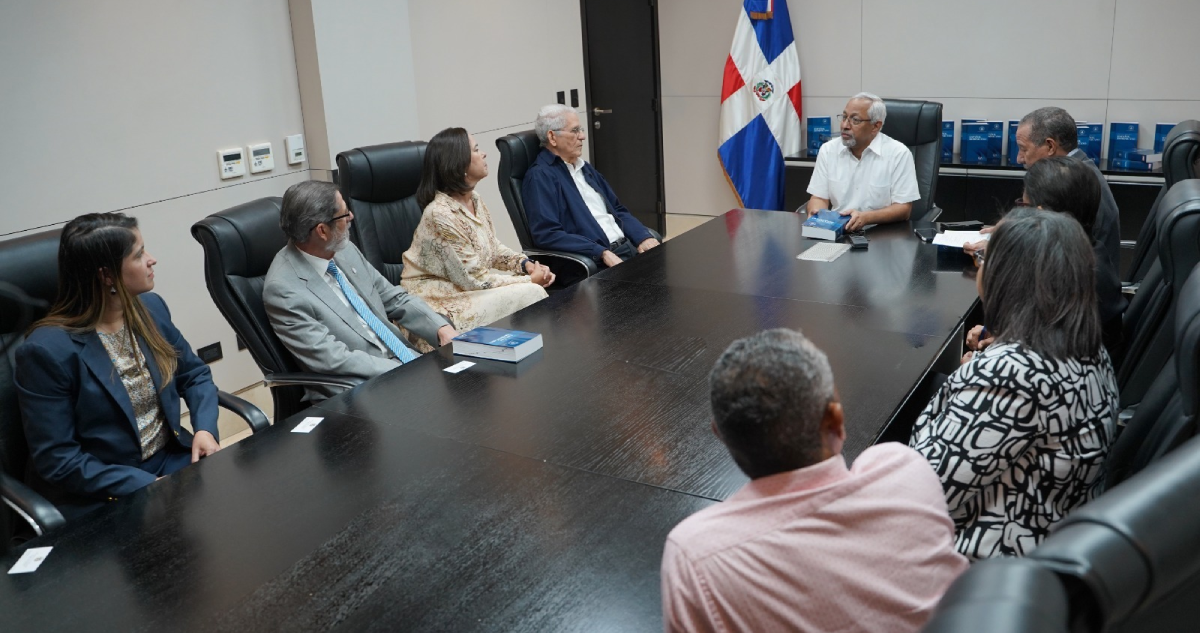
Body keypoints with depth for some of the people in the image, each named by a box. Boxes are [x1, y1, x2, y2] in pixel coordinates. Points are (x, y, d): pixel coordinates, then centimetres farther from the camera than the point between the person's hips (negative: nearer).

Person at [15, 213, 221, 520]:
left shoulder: (151, 307, 1)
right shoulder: (47, 349, -16)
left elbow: (194, 373, 13)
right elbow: (57, 460, -14)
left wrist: (205, 428, -7)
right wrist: (149, 487, -20)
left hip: (172, 457, 6)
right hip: (102, 495, -6)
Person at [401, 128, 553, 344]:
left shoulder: (474, 200, 2)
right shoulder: (441, 214, -25)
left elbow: (493, 248, 13)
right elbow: (475, 279, -21)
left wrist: (526, 264, -6)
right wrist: (530, 280, -14)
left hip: (467, 284, 8)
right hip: (440, 300, -8)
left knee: (534, 291, -7)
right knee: (530, 294, -17)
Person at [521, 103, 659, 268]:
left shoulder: (585, 168, 20)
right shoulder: (540, 176, -6)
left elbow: (617, 210, 24)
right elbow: (547, 234, -16)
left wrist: (644, 237, 4)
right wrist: (603, 253, -22)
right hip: (594, 263, -8)